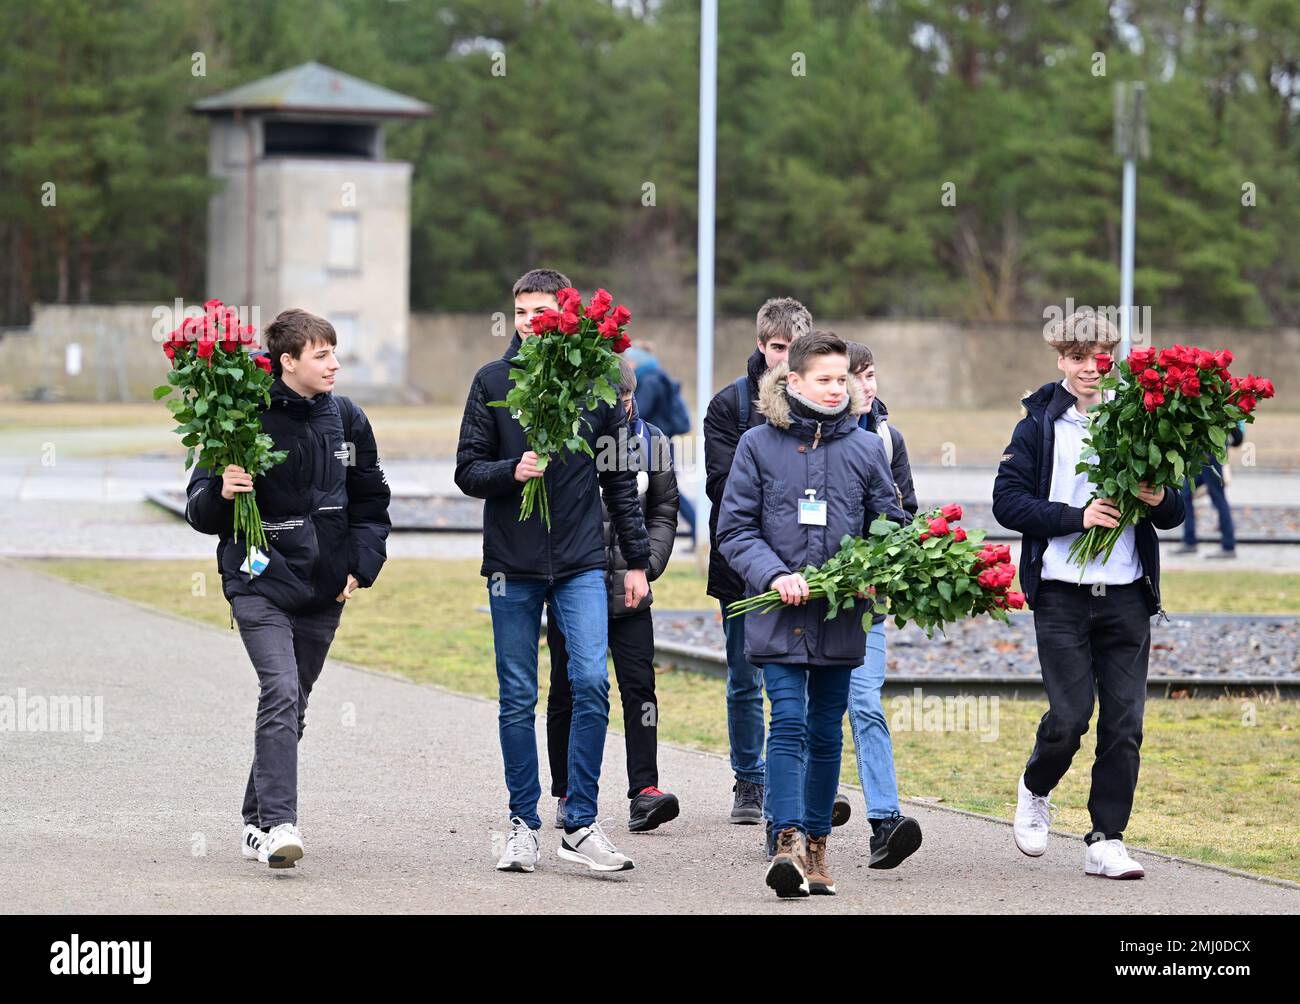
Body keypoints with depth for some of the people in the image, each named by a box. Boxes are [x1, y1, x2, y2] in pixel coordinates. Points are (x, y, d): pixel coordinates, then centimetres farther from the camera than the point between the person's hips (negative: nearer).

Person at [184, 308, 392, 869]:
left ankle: (257, 820, 25)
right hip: (259, 584, -5)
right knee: (281, 692, -21)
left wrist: (363, 564, 5)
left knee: (292, 703, 11)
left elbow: (370, 501, 18)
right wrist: (222, 491, -25)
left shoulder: (347, 420, 7)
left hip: (323, 591, 5)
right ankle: (278, 824, -25)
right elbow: (199, 511, -3)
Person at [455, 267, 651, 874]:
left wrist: (637, 559, 9)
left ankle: (580, 824, -6)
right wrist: (512, 471, -19)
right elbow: (468, 471, 2)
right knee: (518, 699, 5)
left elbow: (620, 481, 10)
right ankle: (524, 824, 15)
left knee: (591, 682, -13)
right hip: (511, 565, 0)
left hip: (581, 563, 0)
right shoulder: (493, 382, 2)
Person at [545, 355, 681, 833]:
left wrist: (647, 563, -3)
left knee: (638, 686, -8)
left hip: (629, 593, 2)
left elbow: (664, 513, 11)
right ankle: (567, 795, 16)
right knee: (567, 693, 6)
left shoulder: (651, 442, 6)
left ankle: (644, 793, -10)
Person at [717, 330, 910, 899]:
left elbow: (890, 525, 11)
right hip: (779, 617, -2)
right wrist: (773, 575, -15)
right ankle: (788, 842, -20)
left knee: (826, 733, 9)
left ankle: (816, 843, 19)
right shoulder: (759, 445, 0)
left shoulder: (865, 448, 6)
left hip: (840, 617, 3)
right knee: (788, 723, -13)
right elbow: (735, 527, 0)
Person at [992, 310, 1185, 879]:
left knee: (1124, 723, -1)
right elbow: (1008, 501, -5)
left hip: (1126, 595, 2)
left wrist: (1159, 500, -10)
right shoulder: (1038, 426, 5)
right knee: (1069, 716, -8)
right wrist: (1078, 516, -16)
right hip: (1062, 592, -2)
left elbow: (1174, 515, 14)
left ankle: (1107, 842, 6)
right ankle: (1034, 791, 22)